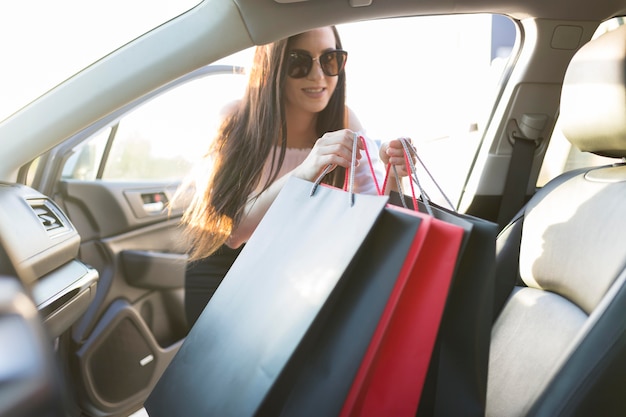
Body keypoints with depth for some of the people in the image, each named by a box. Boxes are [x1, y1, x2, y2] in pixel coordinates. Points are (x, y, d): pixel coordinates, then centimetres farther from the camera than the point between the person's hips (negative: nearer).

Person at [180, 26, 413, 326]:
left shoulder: (342, 122, -13)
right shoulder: (234, 122, -22)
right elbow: (230, 227, -34)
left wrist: (391, 176, -39)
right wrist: (303, 174, -49)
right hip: (221, 260, -2)